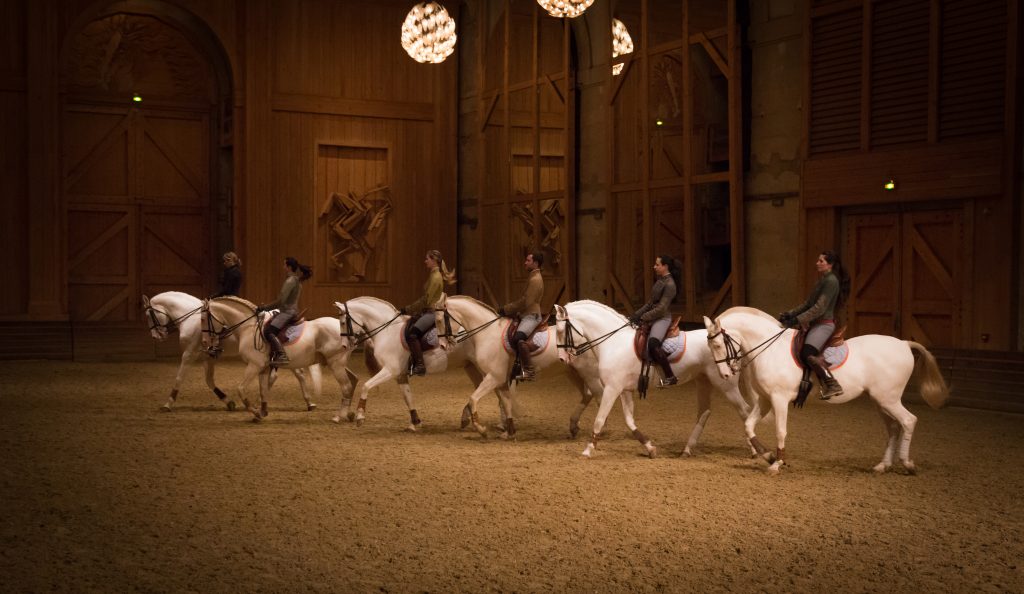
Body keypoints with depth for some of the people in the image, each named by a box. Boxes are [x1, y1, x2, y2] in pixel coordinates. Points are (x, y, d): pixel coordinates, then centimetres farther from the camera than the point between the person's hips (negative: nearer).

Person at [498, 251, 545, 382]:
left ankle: (529, 370, -32)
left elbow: (525, 302, -19)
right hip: (526, 315, 11)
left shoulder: (535, 279, -13)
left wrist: (506, 309, -14)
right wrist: (506, 308, 13)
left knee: (518, 338, -32)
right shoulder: (533, 277, 20)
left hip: (531, 316, -11)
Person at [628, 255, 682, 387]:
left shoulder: (669, 284, -14)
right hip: (653, 317, 11)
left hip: (662, 318, -11)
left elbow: (661, 308, -19)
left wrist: (643, 318, -20)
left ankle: (670, 376, -28)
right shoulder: (660, 281, 14)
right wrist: (637, 314, 8)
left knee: (652, 343, -33)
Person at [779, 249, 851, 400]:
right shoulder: (824, 280, 18)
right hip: (816, 324, 11)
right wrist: (791, 314, 9)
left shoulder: (831, 281, -13)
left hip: (824, 324, -11)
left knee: (807, 354, -31)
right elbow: (809, 303, 20)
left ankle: (833, 386, -29)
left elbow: (819, 308, -19)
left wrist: (797, 320, -21)